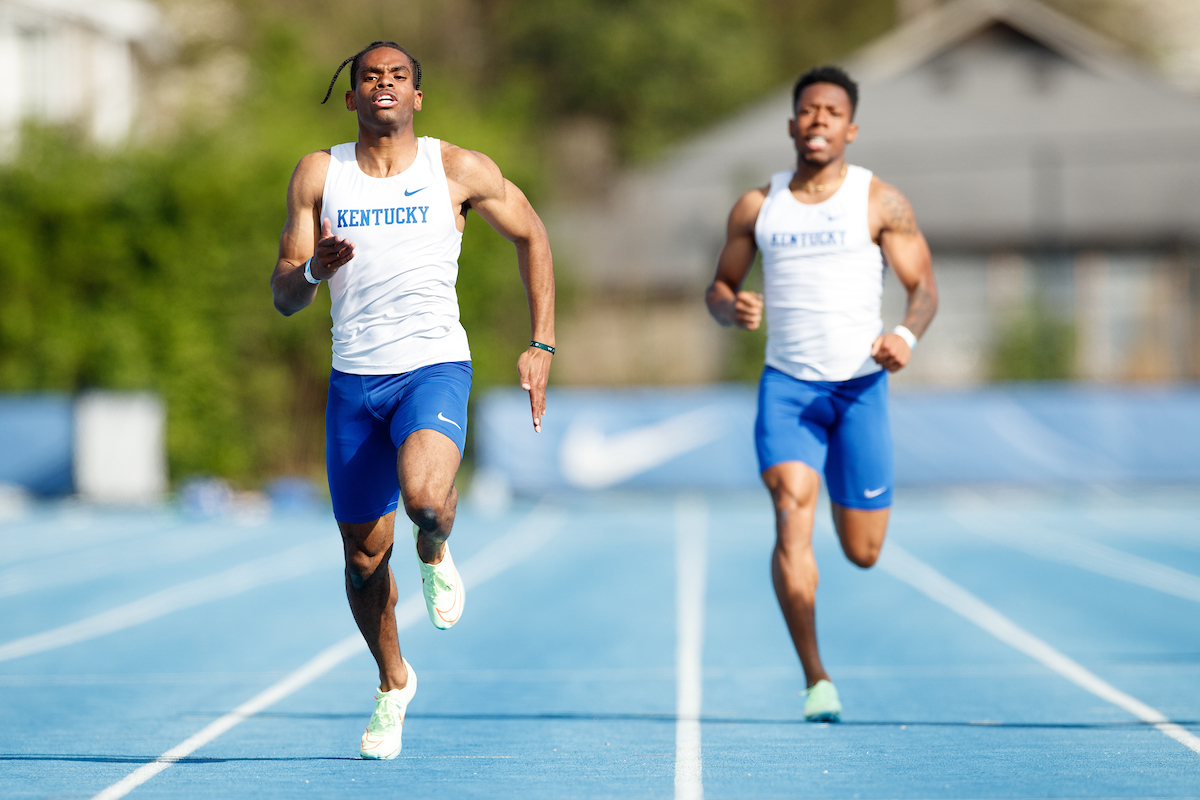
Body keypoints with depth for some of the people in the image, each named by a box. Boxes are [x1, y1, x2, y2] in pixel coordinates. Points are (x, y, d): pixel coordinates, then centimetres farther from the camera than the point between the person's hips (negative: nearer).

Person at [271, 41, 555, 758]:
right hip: (354, 378, 3)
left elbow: (532, 234, 14)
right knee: (364, 555, 7)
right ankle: (394, 683, 33)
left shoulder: (458, 171, 0)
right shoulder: (320, 174, 3)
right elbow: (283, 298, 3)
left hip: (435, 367, -2)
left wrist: (543, 345, 8)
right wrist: (314, 269, -21)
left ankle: (436, 555, 7)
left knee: (423, 496, -32)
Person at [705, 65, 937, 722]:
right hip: (786, 381, 1)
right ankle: (815, 678, -16)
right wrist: (733, 309, -10)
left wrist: (906, 335, -22)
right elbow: (719, 288, 15)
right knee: (791, 510, -22)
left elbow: (924, 287, 0)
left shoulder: (880, 202, 1)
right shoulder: (756, 206, 7)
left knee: (862, 551, 3)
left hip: (860, 382, -1)